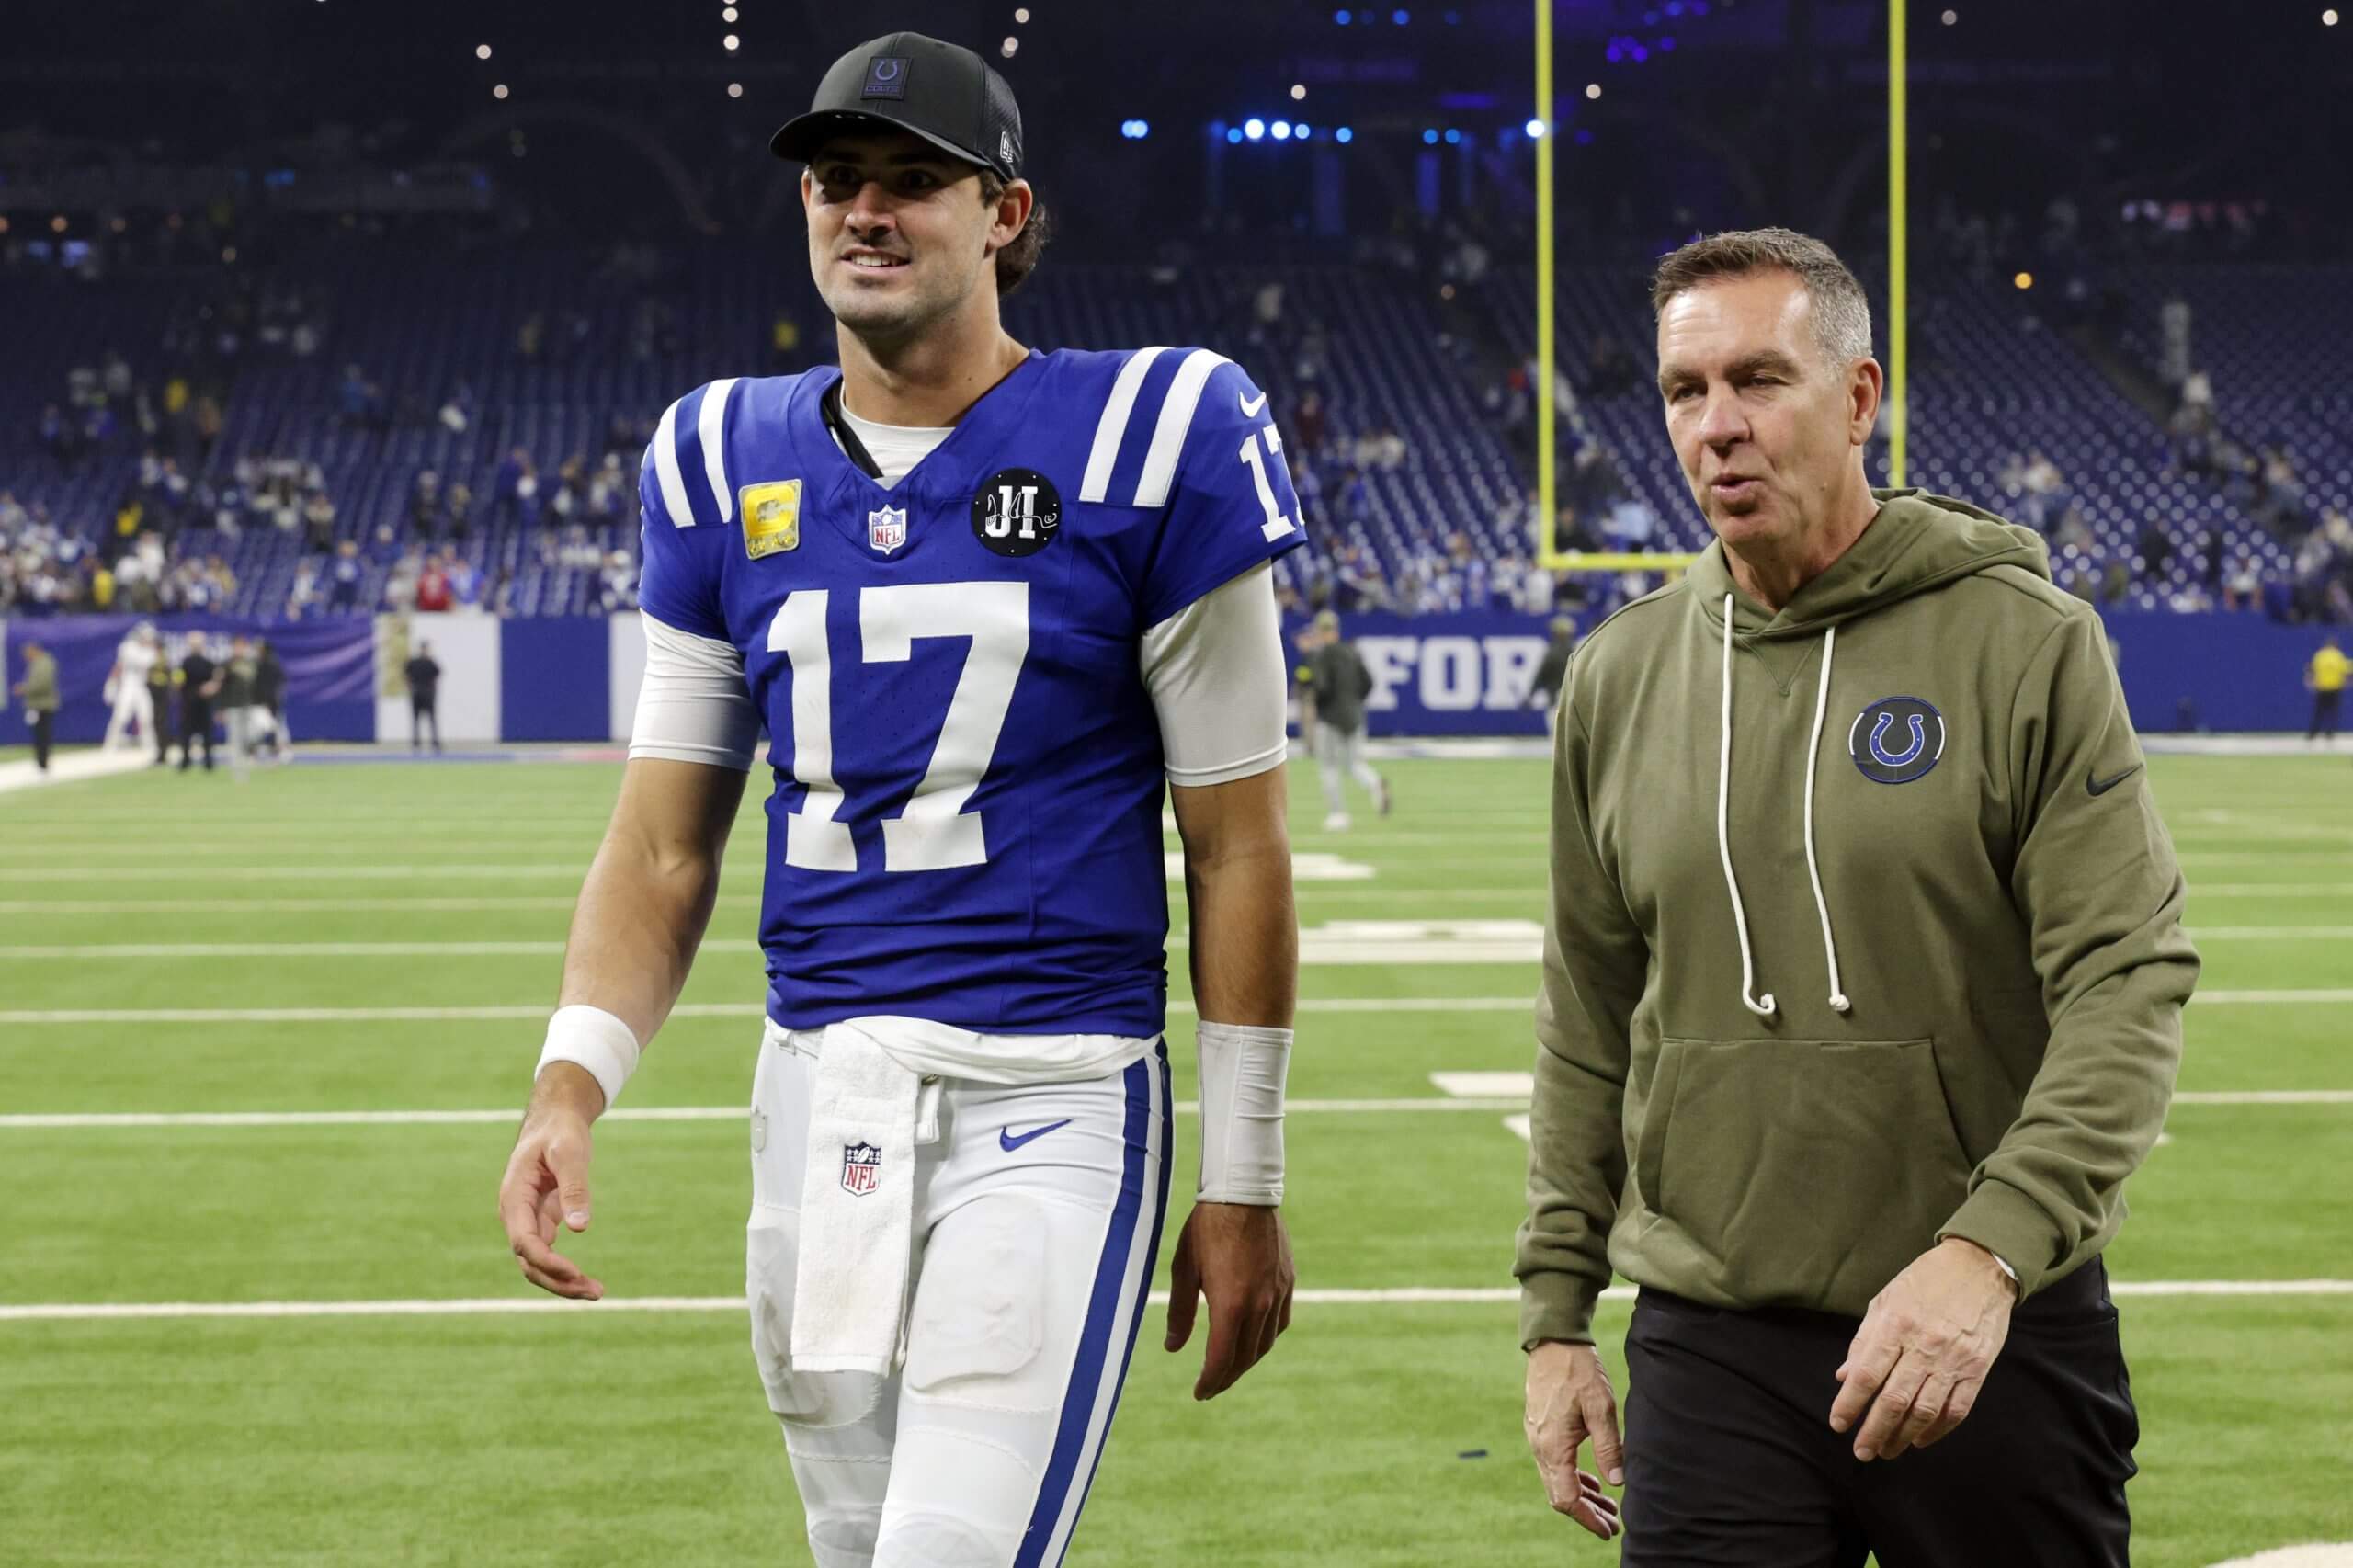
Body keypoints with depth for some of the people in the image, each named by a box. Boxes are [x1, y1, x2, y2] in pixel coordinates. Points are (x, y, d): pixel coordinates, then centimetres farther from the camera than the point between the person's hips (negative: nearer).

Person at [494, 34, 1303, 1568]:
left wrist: (1244, 1184, -2)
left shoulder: (1150, 439, -4)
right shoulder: (730, 463, 9)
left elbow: (1238, 848, -2)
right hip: (816, 1093, 5)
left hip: (1049, 1107, -5)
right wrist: (571, 1083, -6)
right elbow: (666, 841, 11)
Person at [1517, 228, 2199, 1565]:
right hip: (1707, 1348, 3)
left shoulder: (2026, 642, -5)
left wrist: (1989, 1251, -24)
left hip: (2003, 1345, -2)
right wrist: (1555, 1311, 11)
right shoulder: (1619, 678, 8)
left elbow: (2130, 983, -12)